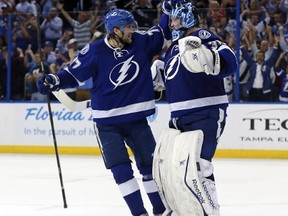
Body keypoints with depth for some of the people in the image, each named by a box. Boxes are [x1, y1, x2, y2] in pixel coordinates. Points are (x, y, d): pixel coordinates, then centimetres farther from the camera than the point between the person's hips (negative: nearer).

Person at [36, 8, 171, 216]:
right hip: (107, 121, -3)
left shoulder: (141, 41, -5)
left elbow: (163, 32, 8)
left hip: (136, 117, 3)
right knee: (120, 168, -6)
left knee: (150, 164, 9)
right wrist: (54, 81, -21)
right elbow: (74, 74, -7)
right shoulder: (95, 51, -14)